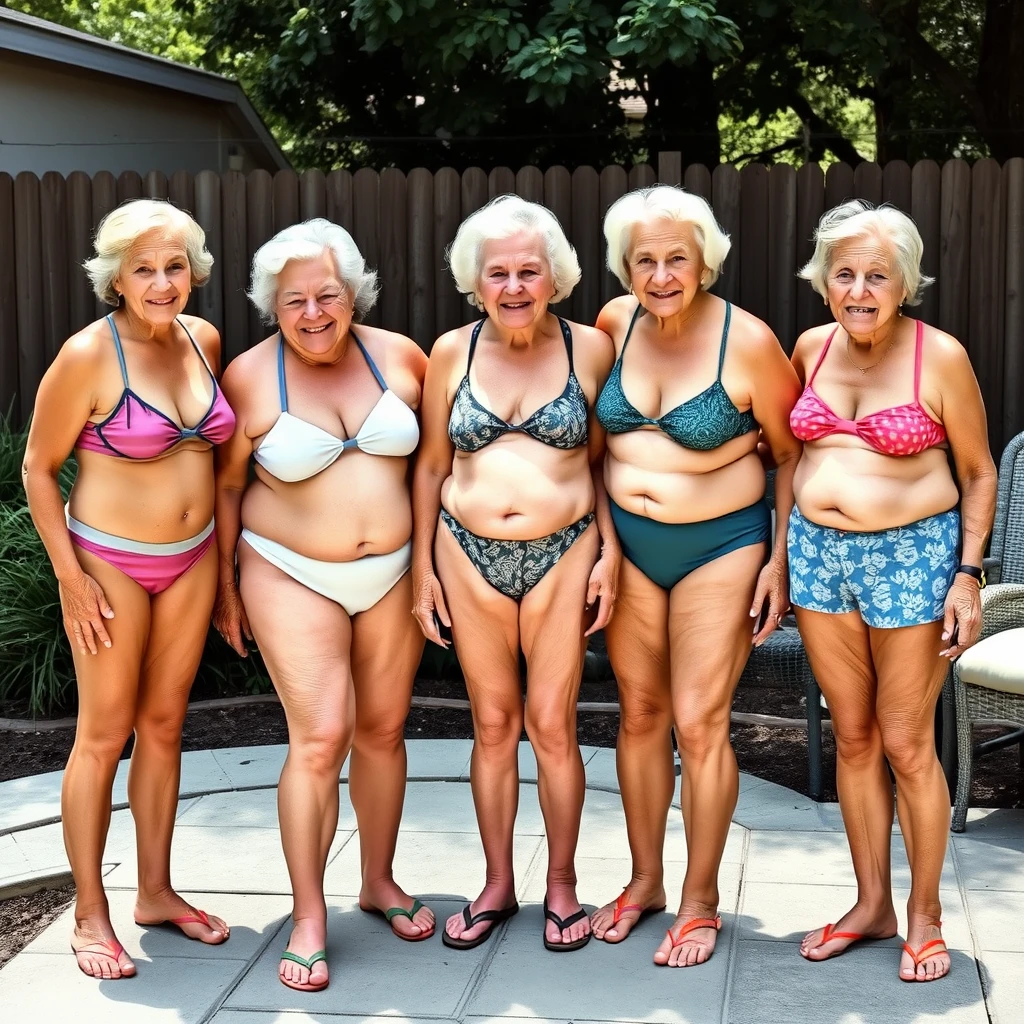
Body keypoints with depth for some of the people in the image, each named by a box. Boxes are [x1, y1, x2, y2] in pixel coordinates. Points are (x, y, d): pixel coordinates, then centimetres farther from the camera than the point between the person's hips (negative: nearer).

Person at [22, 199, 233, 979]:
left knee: (164, 723, 14)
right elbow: (38, 468, -10)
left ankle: (156, 890, 26)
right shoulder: (88, 356, -18)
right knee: (104, 735, 2)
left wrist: (217, 540, 14)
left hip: (192, 558, 6)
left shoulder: (203, 339, -1)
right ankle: (90, 913, 13)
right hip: (111, 561, -5)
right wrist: (71, 576, -14)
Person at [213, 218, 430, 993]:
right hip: (294, 578, -3)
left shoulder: (398, 357, -2)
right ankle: (309, 916, 1)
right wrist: (226, 585, 3)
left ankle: (380, 882, 29)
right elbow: (226, 486, 1)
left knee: (383, 729, 11)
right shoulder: (251, 378, -8)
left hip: (395, 575, 3)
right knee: (320, 739, -11)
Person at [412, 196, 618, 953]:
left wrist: (610, 550, -2)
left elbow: (606, 459, 5)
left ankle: (562, 885, 18)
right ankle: (497, 884, 23)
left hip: (563, 554, -1)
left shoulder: (590, 349, -1)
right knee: (493, 723, 9)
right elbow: (431, 465, 8)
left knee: (552, 724, 1)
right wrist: (423, 564, 6)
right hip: (469, 555, 2)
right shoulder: (452, 353, 2)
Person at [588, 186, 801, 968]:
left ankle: (701, 901, 14)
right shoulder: (616, 322, -2)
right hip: (627, 543, 4)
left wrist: (781, 560, -7)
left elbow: (793, 451, -5)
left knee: (700, 725, -2)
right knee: (639, 712, 12)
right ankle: (645, 880, 28)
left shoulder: (746, 340, -14)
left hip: (719, 545, -4)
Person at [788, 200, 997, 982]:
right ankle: (872, 904, 25)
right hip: (819, 553, 5)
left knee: (906, 745, 2)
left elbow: (978, 473, -3)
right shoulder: (811, 348, 4)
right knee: (853, 739, 12)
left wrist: (968, 575, -9)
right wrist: (783, 552, 12)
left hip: (911, 557, -5)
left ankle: (925, 914, 18)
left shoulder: (940, 357, -10)